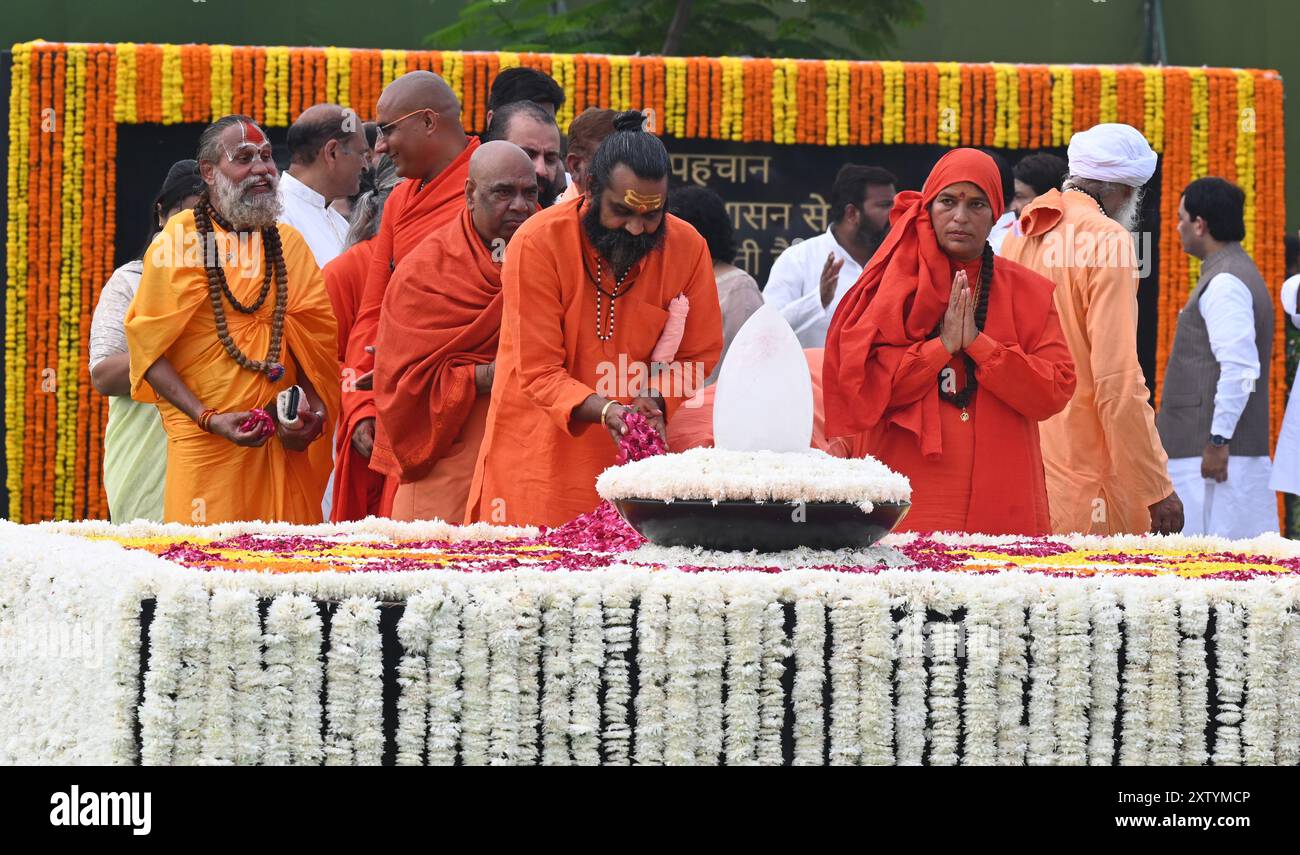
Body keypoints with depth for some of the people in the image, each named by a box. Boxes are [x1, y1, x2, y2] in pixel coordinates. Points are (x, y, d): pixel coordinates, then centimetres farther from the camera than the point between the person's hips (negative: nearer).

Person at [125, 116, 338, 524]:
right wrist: (209, 419, -15)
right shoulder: (176, 244, -3)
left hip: (283, 445, 4)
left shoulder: (288, 243, 12)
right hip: (205, 445, -4)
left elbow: (312, 338, 16)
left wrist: (312, 407, -3)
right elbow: (149, 351, -4)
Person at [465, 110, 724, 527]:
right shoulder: (537, 243, -14)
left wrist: (657, 400, -16)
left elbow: (700, 357, 5)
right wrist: (605, 411, -31)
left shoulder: (687, 248, -5)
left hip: (632, 461, 2)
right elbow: (538, 371, -14)